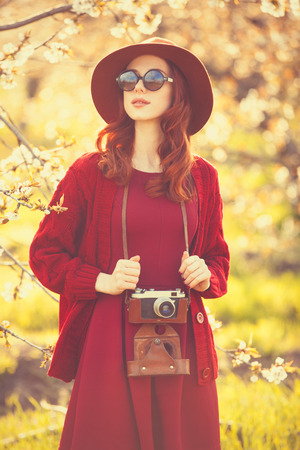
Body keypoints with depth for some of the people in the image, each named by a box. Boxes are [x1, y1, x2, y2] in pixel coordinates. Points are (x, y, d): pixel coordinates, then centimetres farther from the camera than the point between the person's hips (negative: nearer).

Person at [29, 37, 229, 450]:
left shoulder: (202, 177, 8)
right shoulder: (90, 172, 1)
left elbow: (217, 254, 20)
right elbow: (45, 253, 4)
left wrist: (206, 275, -3)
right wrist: (101, 281, -10)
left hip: (183, 344, 2)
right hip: (111, 342, -2)